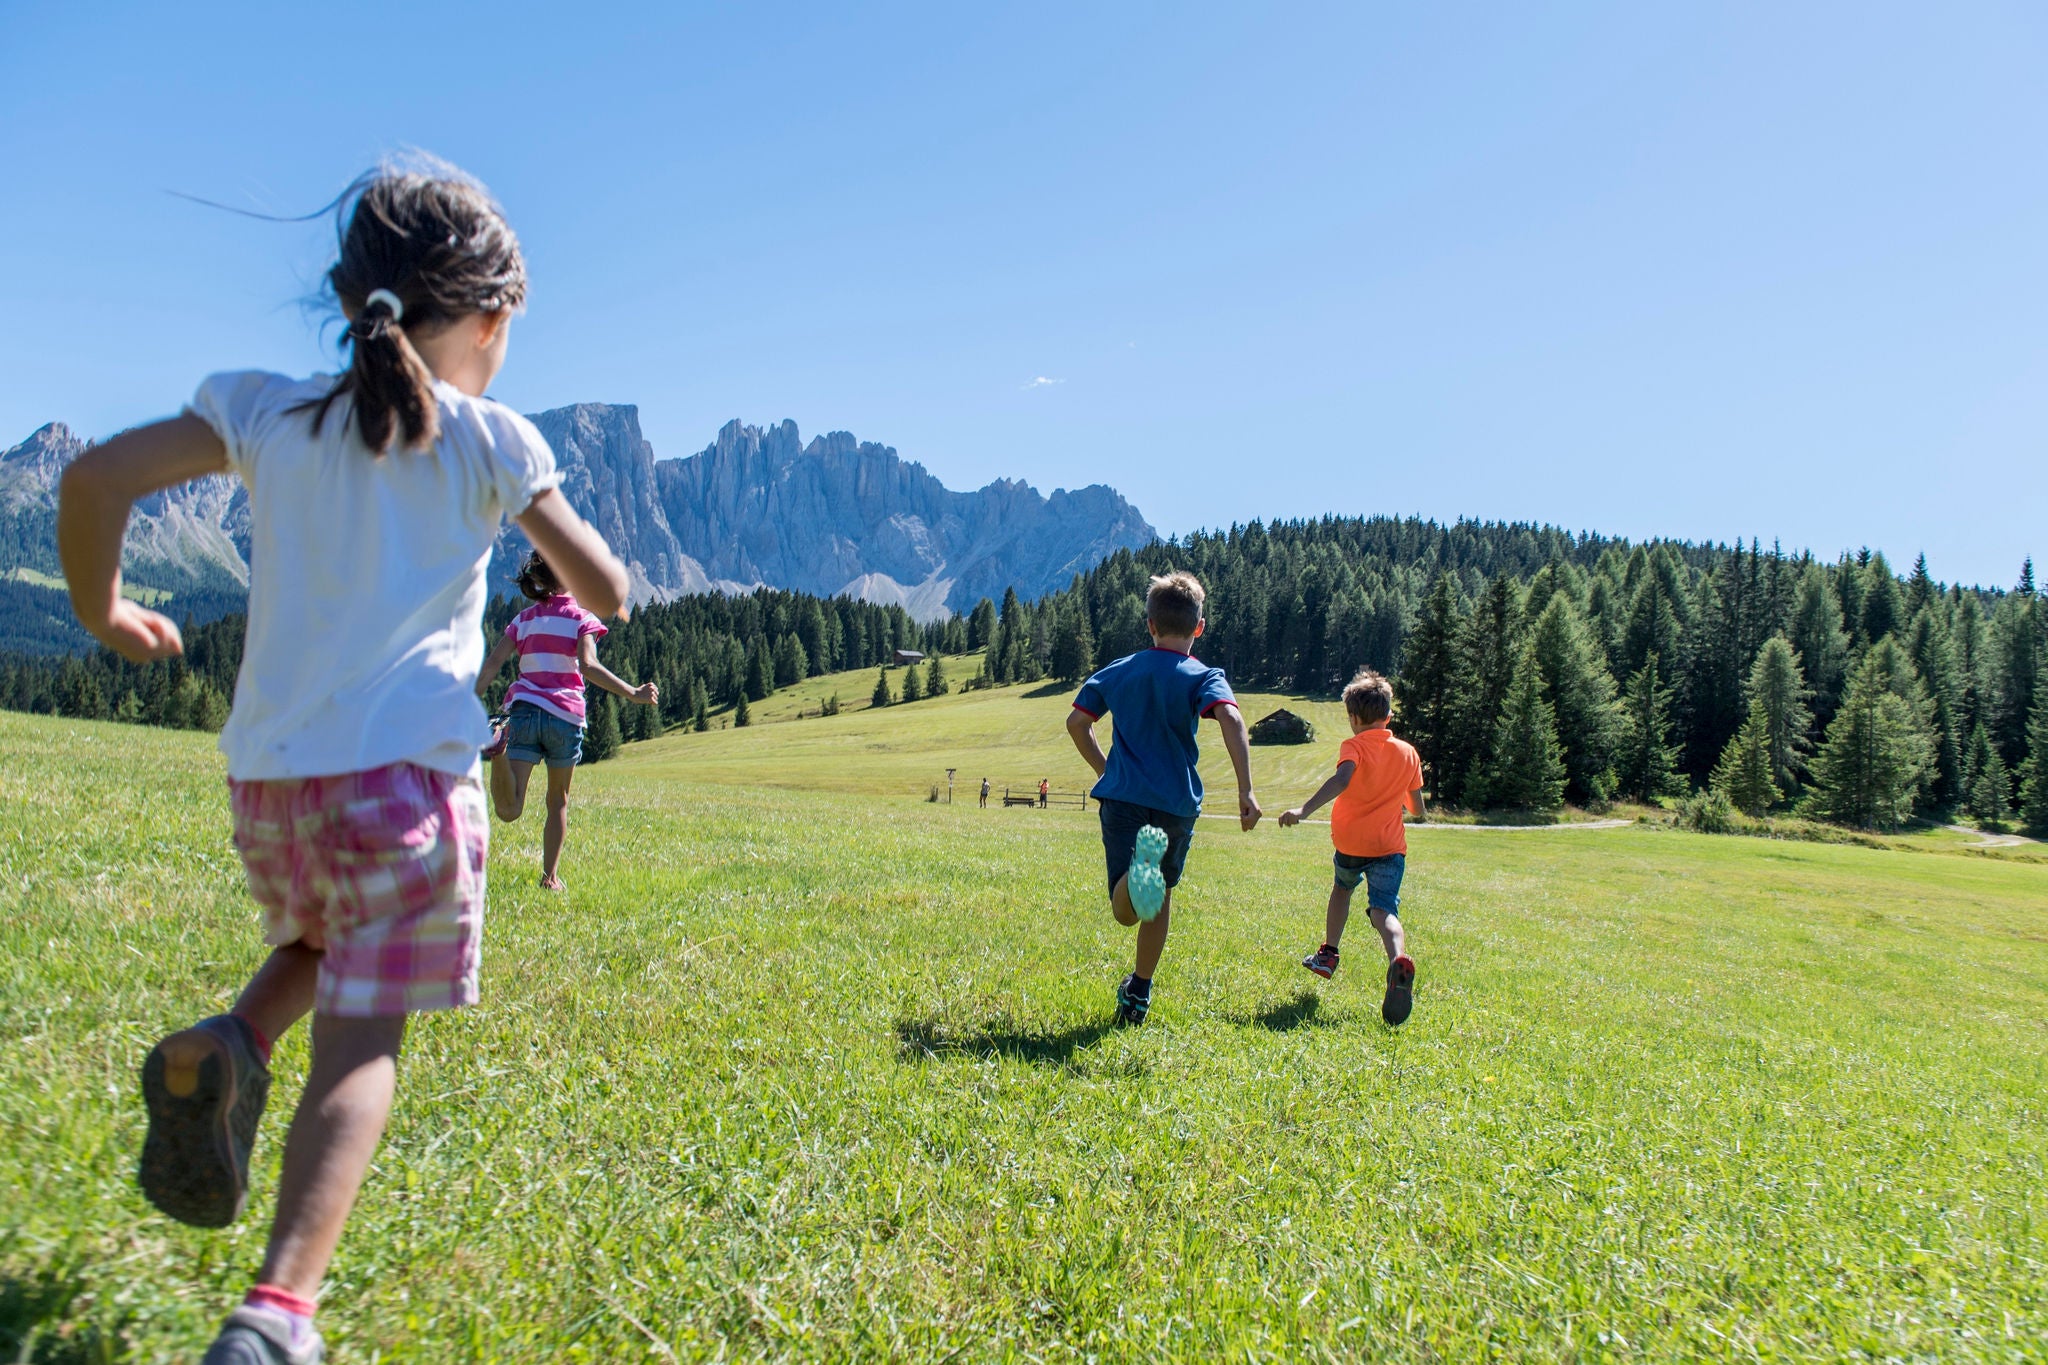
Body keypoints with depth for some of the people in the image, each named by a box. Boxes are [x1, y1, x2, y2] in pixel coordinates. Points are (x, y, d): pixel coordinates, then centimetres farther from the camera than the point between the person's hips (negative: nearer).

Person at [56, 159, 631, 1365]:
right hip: (405, 768, -4)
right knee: (362, 1040, 0)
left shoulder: (267, 412, 6)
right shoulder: (491, 441, -1)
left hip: (268, 771, 4)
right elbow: (607, 596, -1)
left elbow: (99, 476, -3)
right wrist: (554, 517, 20)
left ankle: (227, 1047, 0)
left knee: (317, 946, 30)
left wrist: (102, 609, 14)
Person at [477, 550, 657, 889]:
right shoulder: (581, 616, 2)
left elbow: (492, 663, 7)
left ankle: (499, 747, -35)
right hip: (564, 714, -2)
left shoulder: (524, 619, 16)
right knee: (558, 801, 17)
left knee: (509, 810, -10)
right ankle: (550, 876, 19)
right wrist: (633, 693, -17)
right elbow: (587, 665, -14)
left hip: (523, 708, 2)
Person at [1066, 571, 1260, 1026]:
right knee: (1160, 897, 21)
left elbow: (1077, 721, 11)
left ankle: (1141, 860, -37)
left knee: (1126, 913, -3)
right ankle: (1138, 993, 30)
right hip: (1177, 805, -1)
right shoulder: (1203, 676, -1)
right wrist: (1246, 790, -21)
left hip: (1122, 798, 1)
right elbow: (1230, 720, -19)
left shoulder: (1118, 671, 11)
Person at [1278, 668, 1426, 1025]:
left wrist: (1304, 810, -37)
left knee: (1342, 889, 28)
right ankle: (1400, 962, -44)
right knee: (1384, 909, -12)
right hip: (1390, 845, 1)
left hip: (1350, 842, -1)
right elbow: (1417, 806, 15)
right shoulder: (1408, 753, 8)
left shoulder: (1354, 747, -5)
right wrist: (1421, 813, 41)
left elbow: (1341, 779, -27)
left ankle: (1328, 955, 41)